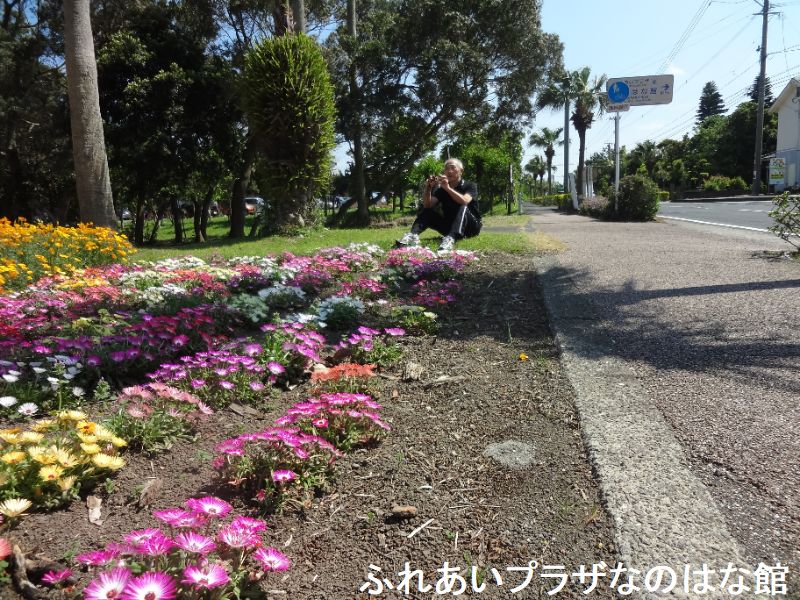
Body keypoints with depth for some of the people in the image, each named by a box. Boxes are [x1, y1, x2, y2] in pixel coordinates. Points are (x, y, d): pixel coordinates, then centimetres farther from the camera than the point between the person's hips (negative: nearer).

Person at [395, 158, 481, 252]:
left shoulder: (470, 186, -6)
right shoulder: (441, 189, 5)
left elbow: (464, 202, -29)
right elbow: (427, 205, -11)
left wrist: (448, 188, -39)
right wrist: (428, 188, -26)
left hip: (470, 226, -4)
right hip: (450, 227, 4)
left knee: (463, 207, -33)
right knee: (427, 211, -12)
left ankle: (450, 239, -57)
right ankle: (413, 235, -40)